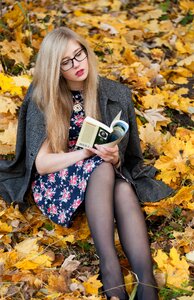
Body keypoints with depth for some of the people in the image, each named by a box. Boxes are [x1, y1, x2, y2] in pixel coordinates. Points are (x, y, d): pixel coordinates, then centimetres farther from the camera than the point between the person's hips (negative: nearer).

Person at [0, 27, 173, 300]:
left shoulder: (113, 94, 3)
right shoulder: (42, 100, -5)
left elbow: (117, 158, 5)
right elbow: (41, 163, -11)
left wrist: (114, 157, -21)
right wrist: (88, 152, -24)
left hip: (97, 183, 2)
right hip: (54, 184, -2)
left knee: (124, 189, -35)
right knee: (101, 168, -35)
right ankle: (109, 268, -45)